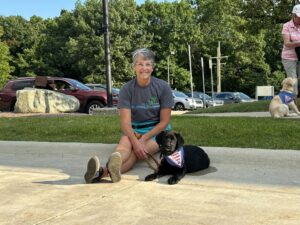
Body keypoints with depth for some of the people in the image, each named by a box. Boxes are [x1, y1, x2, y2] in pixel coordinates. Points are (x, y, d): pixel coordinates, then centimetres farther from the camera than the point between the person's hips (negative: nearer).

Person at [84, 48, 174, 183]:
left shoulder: (163, 87, -7)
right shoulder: (127, 89, -5)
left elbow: (164, 121, -7)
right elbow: (125, 122, -14)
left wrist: (143, 139, -19)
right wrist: (135, 142, -34)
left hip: (158, 131, -2)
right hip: (134, 131, 2)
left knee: (136, 152, -33)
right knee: (125, 142, -34)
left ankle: (104, 172, -62)